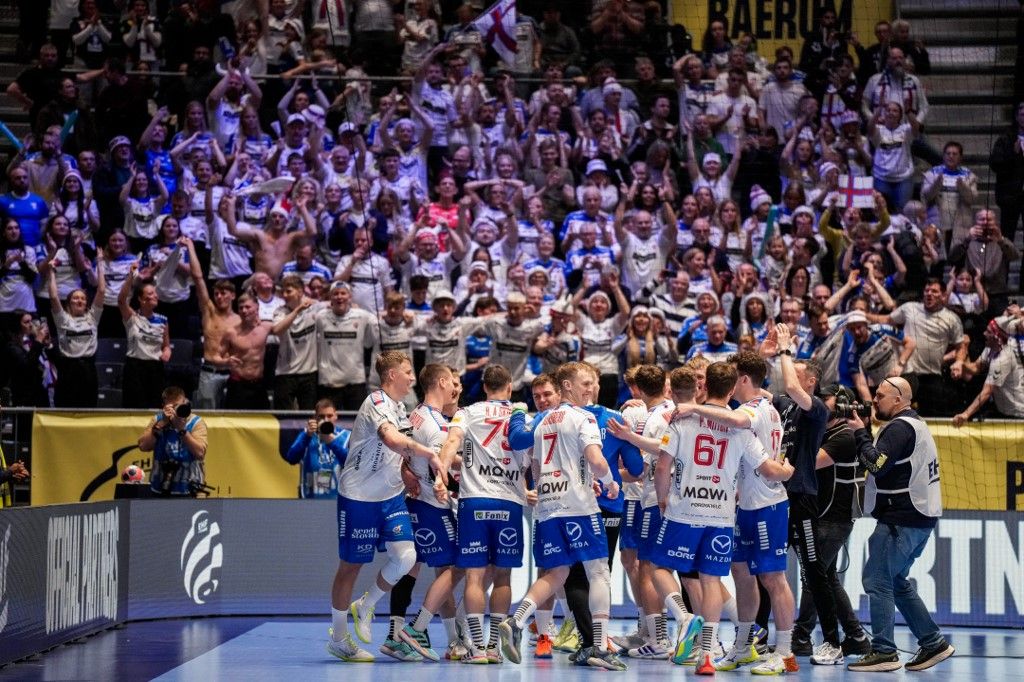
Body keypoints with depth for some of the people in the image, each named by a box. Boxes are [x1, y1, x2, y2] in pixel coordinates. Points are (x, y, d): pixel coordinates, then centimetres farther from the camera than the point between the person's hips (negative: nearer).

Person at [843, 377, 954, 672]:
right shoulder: (916, 424, 20)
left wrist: (861, 434, -10)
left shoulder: (900, 427, -14)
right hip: (920, 516, 11)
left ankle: (883, 652, -8)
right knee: (896, 582, 18)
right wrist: (863, 434, 5)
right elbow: (885, 462, 17)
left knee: (877, 580, -7)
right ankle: (933, 642, 18)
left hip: (901, 520, -11)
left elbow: (877, 464, -23)